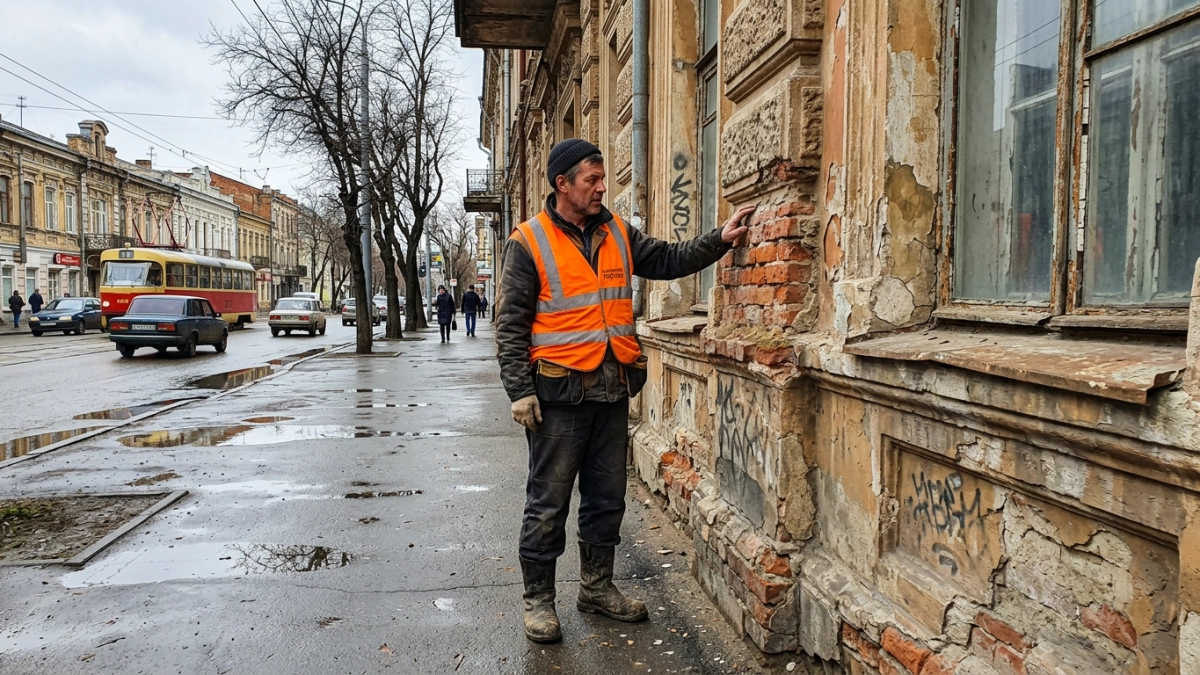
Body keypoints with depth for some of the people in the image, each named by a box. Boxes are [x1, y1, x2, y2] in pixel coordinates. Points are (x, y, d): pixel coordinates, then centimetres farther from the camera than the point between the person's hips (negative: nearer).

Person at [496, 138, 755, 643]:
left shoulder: (618, 234, 10)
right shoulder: (528, 242, -5)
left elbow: (668, 261, 13)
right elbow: (511, 325, -7)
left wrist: (719, 240, 0)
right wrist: (519, 390, -12)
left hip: (612, 391, 6)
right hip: (558, 393, -5)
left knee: (607, 496, 15)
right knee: (549, 501, 3)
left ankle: (596, 587, 31)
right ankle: (538, 598, 20)